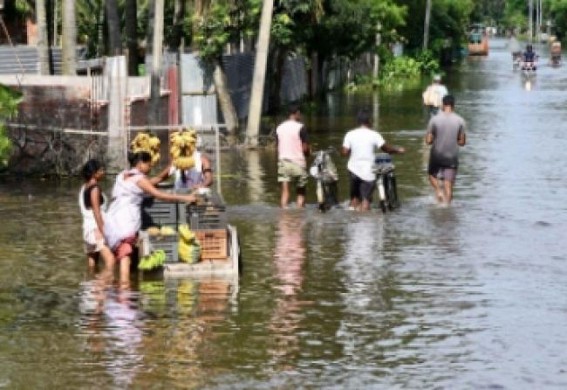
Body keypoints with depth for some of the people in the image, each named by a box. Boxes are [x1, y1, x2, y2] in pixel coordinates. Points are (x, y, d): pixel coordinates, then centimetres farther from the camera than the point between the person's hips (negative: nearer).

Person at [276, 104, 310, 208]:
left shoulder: (280, 127, 7)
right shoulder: (300, 127, -9)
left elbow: (278, 146, 10)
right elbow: (305, 148, -10)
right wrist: (309, 152, 11)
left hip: (283, 161, 4)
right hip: (298, 161, -4)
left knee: (285, 191, -1)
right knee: (301, 192, 9)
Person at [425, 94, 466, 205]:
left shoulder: (435, 119, -10)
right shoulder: (460, 121, -7)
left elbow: (428, 140, -8)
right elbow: (462, 142, -2)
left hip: (437, 155, 0)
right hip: (452, 157, 0)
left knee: (432, 175, 24)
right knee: (448, 185, 6)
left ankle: (438, 191, 0)